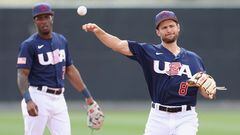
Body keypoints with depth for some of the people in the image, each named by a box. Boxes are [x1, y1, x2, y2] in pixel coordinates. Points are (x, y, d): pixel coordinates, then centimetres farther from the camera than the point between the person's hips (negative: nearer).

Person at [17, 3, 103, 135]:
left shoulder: (61, 40, 12)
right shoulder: (29, 45, -8)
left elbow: (70, 70, 19)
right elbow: (22, 75, -15)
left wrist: (87, 96, 16)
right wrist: (28, 100, -30)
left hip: (59, 99, 6)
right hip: (38, 98, -6)